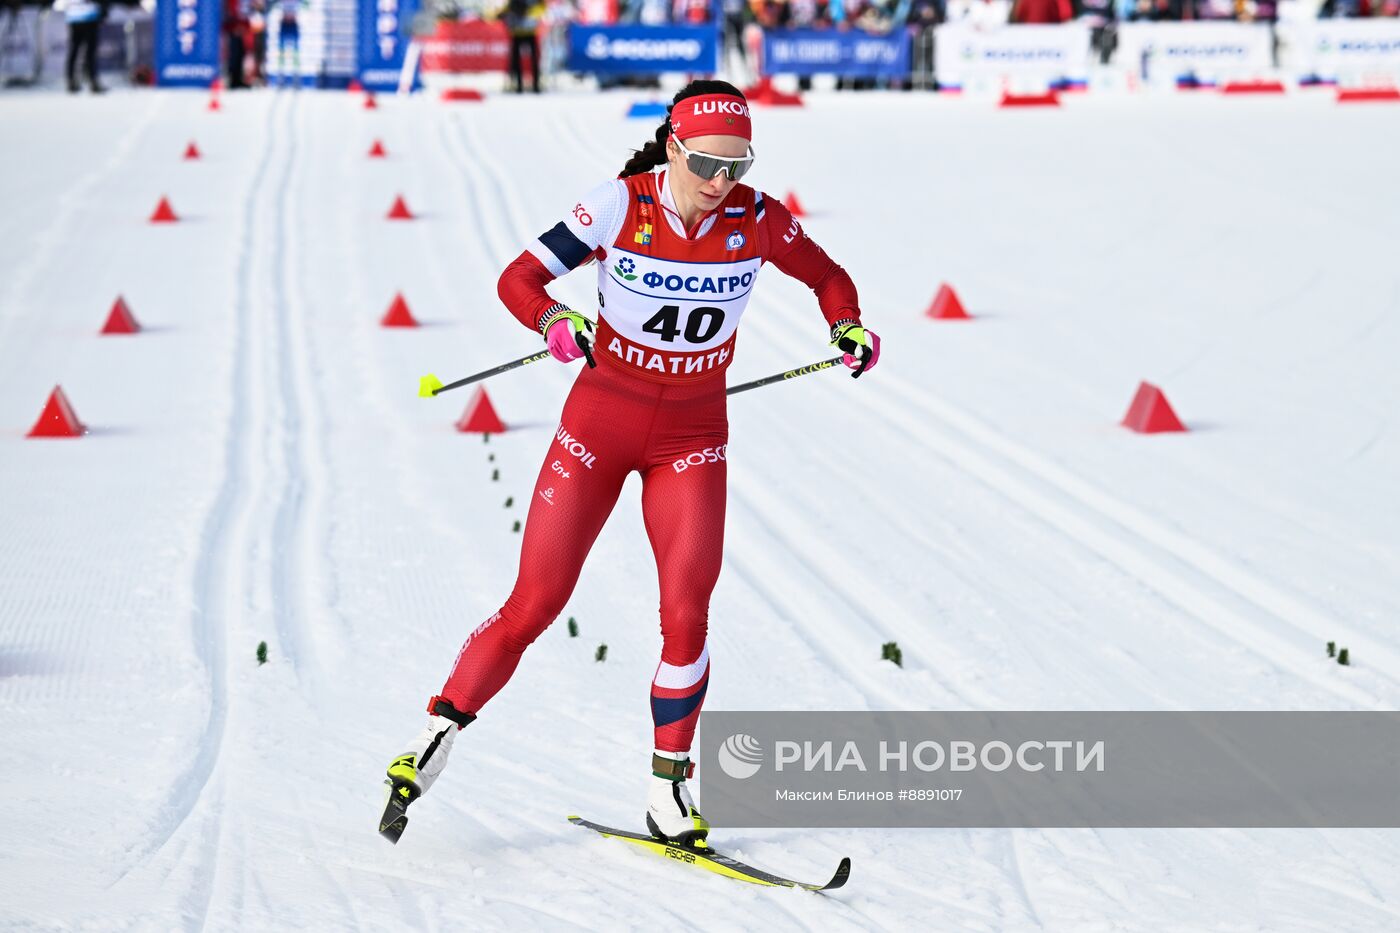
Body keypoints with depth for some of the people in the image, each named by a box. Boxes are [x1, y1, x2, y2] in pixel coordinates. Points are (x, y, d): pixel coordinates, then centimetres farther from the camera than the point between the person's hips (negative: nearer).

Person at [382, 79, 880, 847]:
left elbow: (826, 275, 6)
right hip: (602, 418, -1)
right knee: (533, 605, -2)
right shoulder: (620, 205, -17)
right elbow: (519, 278, -16)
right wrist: (554, 322, -36)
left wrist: (848, 327, -14)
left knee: (687, 612, -11)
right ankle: (434, 740, 13)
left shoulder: (758, 221, -12)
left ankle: (667, 789, 3)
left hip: (692, 437, 1)